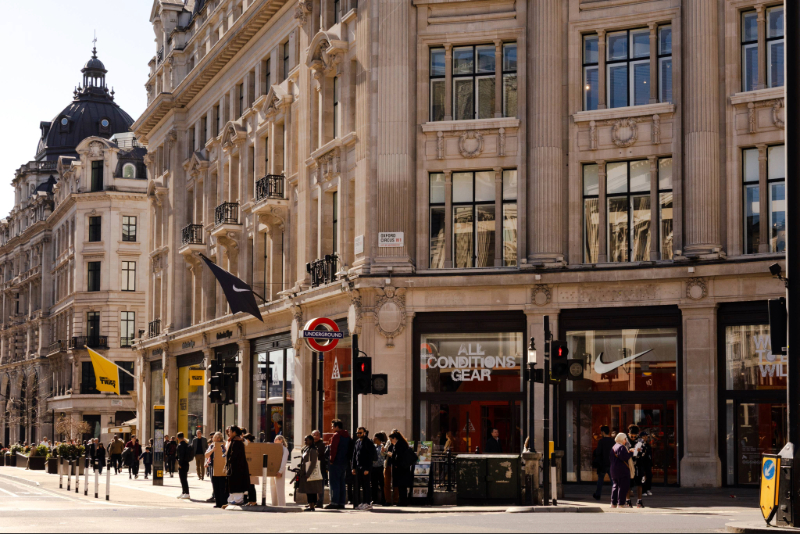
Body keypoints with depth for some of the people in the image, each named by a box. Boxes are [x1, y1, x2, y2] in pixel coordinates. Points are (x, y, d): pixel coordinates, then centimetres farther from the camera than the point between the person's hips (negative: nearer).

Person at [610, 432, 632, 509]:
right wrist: (630, 452, -10)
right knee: (623, 486, -5)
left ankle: (613, 503, 16)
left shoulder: (613, 447, 16)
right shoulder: (621, 447, -15)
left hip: (614, 470, 10)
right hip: (622, 470, -10)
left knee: (616, 485, 15)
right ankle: (620, 504, -6)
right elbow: (625, 457, -23)